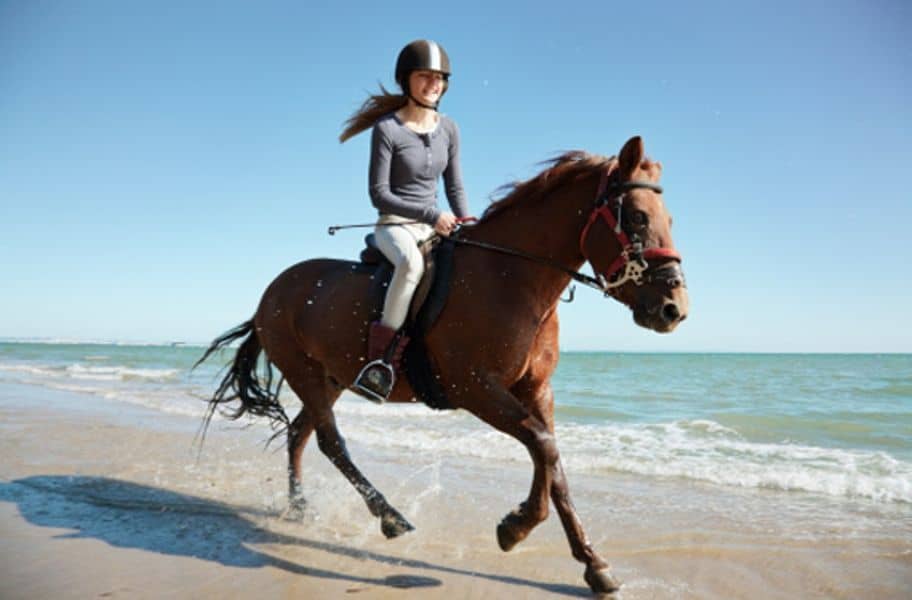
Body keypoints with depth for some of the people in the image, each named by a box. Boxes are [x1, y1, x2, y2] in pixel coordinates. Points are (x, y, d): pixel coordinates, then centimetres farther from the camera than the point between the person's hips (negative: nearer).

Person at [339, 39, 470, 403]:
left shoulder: (449, 129, 9)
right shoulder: (387, 129, -8)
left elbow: (454, 186, 14)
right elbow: (379, 193, -12)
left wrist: (464, 220, -4)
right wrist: (431, 215, -18)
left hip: (434, 227, 6)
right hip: (394, 226, -6)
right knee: (411, 263, -39)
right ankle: (381, 358, -33)